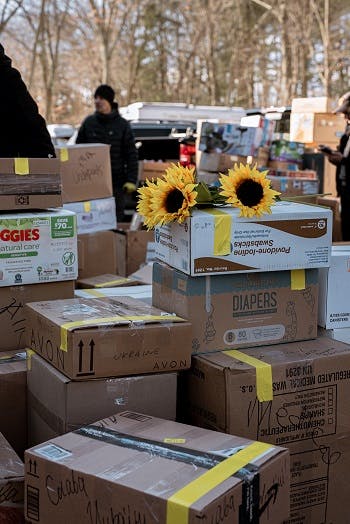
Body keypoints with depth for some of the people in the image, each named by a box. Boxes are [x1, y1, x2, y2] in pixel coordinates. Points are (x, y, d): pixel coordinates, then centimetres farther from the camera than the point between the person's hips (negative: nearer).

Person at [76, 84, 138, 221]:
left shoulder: (122, 125, 1)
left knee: (116, 216, 2)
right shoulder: (88, 122, 7)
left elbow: (132, 154, 0)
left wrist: (131, 180, -8)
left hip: (116, 181, -2)